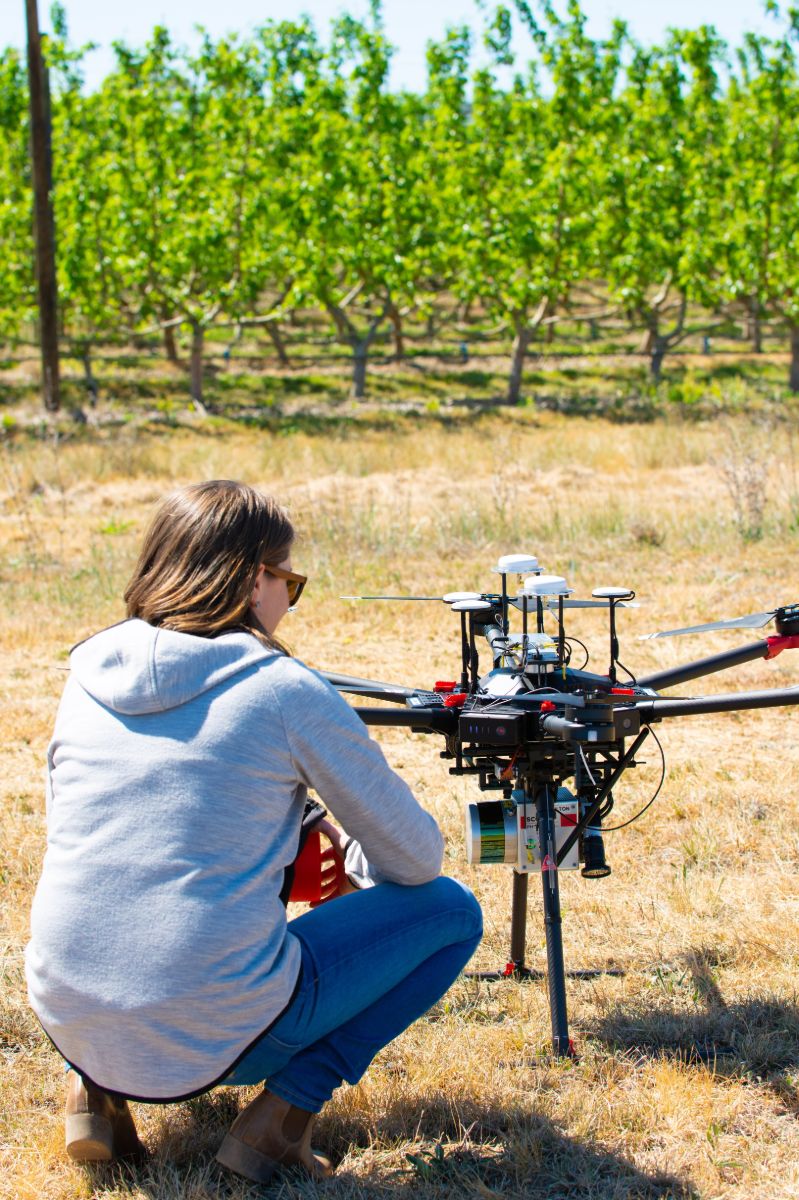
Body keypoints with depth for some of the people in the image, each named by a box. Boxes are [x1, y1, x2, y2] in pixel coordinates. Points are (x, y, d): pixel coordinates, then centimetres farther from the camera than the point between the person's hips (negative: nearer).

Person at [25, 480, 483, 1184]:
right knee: (451, 911, 12)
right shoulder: (286, 691, -8)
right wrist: (355, 858, 25)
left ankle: (97, 1091, 17)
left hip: (68, 1026, 6)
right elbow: (415, 859, 0)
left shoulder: (88, 676, 7)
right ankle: (287, 1109, 0)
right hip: (213, 1041, -6)